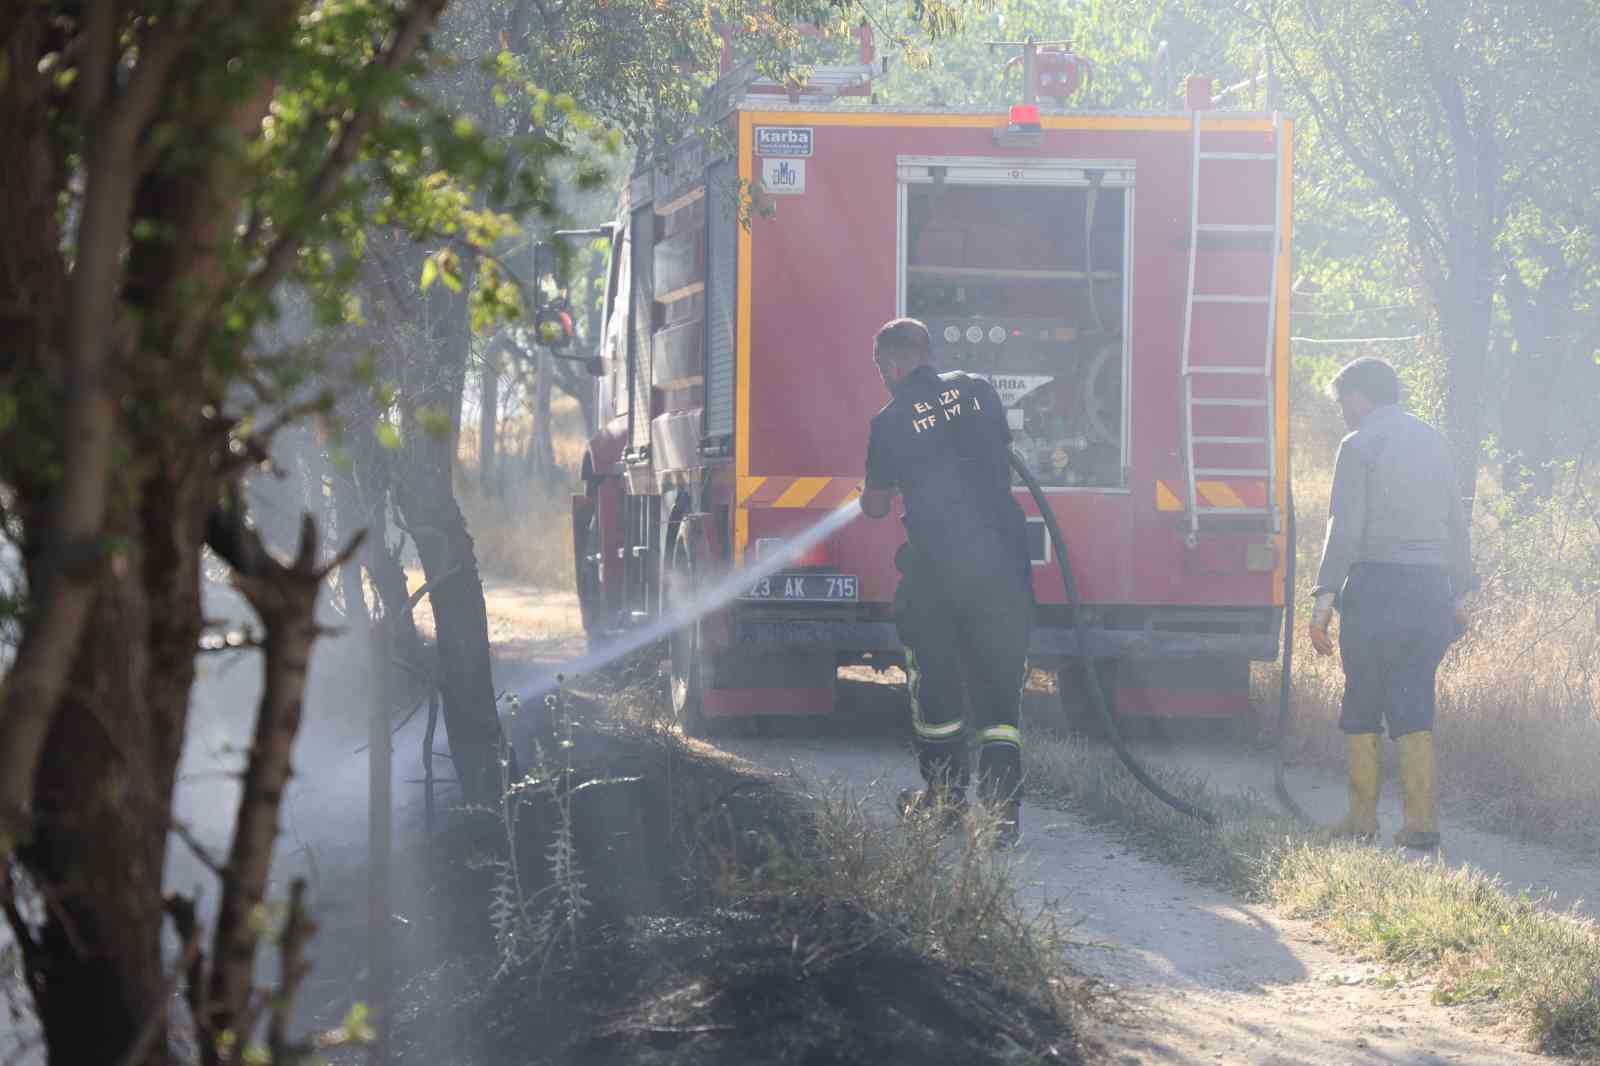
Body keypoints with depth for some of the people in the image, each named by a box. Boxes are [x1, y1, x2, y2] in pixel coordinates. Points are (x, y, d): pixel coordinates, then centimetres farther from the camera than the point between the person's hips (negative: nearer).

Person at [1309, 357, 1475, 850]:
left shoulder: (1359, 446, -4)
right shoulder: (1435, 442, 14)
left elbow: (1345, 527, -12)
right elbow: (1456, 522, 16)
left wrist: (1325, 596, -13)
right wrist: (1460, 592, 21)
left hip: (1376, 586, -5)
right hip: (1431, 585, 5)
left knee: (1361, 705, 6)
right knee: (1414, 707, 5)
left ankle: (1362, 818, 7)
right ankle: (1422, 822, -4)